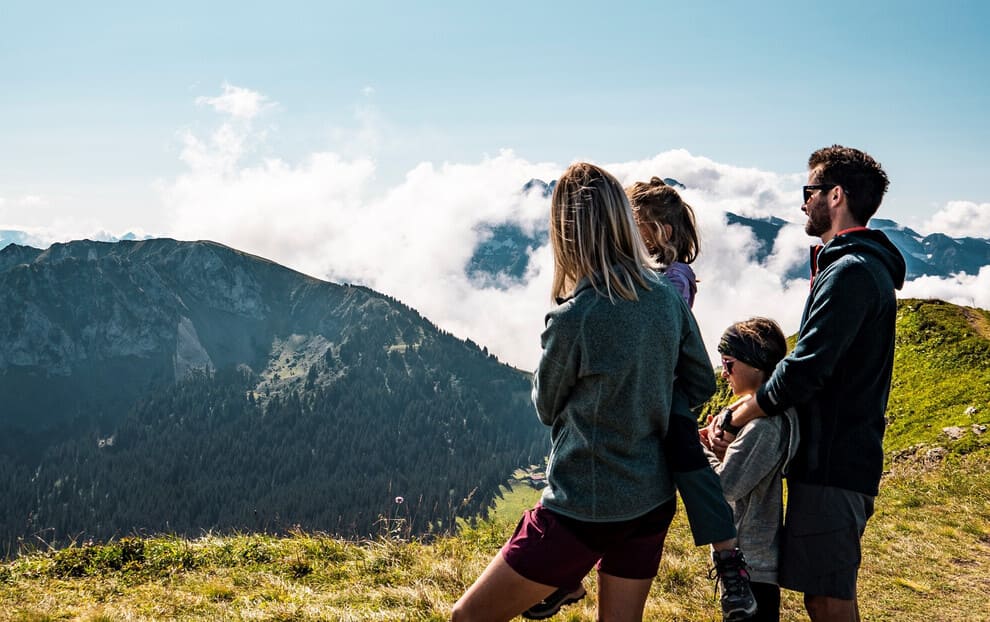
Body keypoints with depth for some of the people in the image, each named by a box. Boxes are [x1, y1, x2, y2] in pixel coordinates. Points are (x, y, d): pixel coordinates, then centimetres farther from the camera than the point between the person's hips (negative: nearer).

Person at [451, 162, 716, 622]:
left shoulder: (573, 318, -21)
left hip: (585, 511, -7)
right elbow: (700, 385, 10)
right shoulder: (666, 296, -4)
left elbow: (546, 406, -2)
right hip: (652, 502, 7)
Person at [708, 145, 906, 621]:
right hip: (844, 455, 11)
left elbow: (803, 372, -24)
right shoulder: (863, 265, 17)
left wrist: (732, 420, -11)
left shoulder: (850, 272, -17)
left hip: (832, 462, -10)